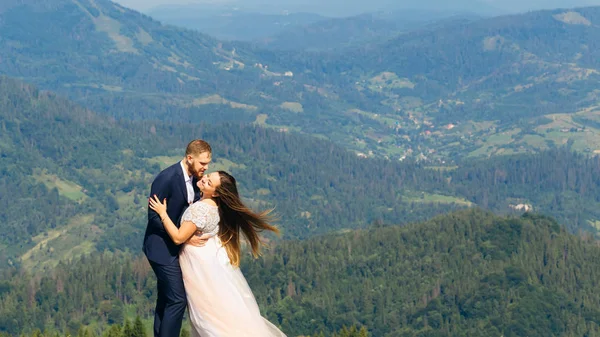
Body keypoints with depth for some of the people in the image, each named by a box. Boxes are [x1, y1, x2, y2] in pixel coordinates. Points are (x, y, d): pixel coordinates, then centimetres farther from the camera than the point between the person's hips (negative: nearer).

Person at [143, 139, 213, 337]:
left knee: (166, 300, 15)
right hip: (162, 247, -8)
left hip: (175, 246, 8)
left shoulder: (195, 178, 2)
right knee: (177, 299, -11)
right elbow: (154, 217, -20)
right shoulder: (167, 178, -21)